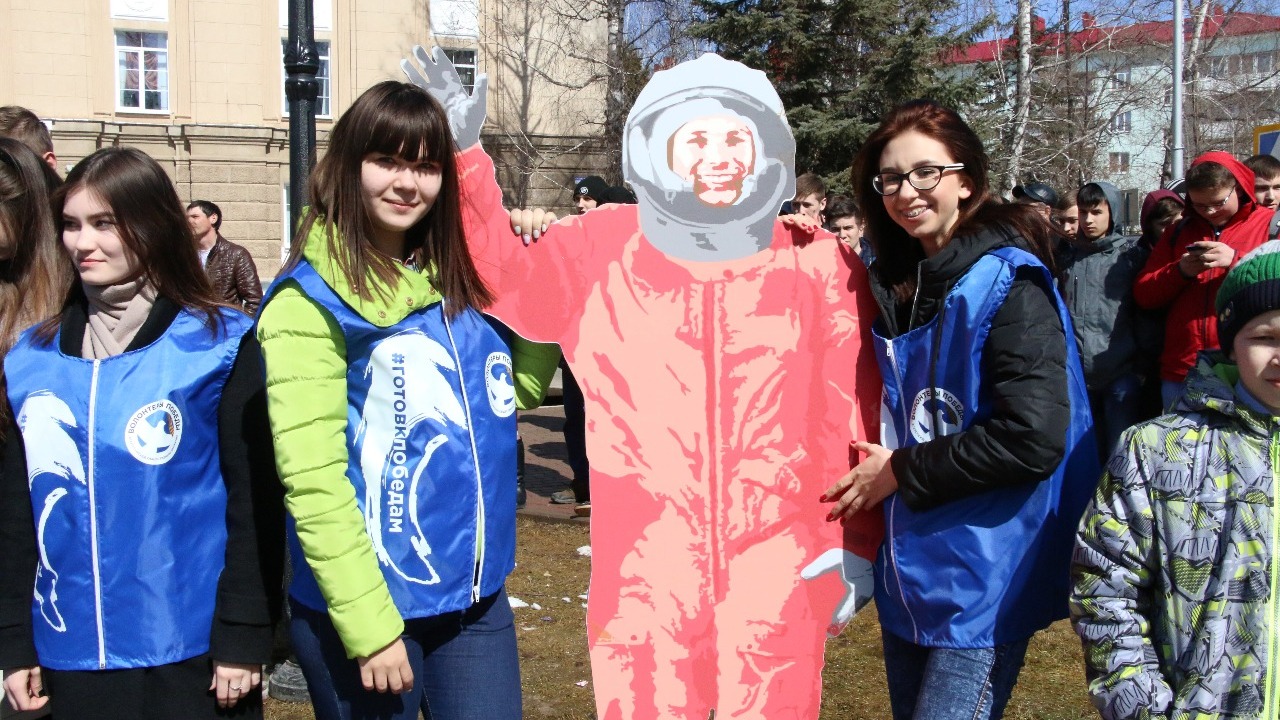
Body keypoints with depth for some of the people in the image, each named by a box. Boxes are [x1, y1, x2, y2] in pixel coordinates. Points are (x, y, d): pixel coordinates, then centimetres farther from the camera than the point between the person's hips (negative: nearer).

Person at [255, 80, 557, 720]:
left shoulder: (457, 283, 5)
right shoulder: (310, 304, -12)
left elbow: (522, 385, 13)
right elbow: (313, 481, -16)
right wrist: (367, 626, -18)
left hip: (476, 598, 5)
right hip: (366, 609, -5)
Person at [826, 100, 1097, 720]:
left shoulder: (1009, 284, -15)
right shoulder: (893, 285, 7)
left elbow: (1034, 438, -25)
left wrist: (902, 471, -16)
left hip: (983, 584, -7)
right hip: (906, 572, 7)